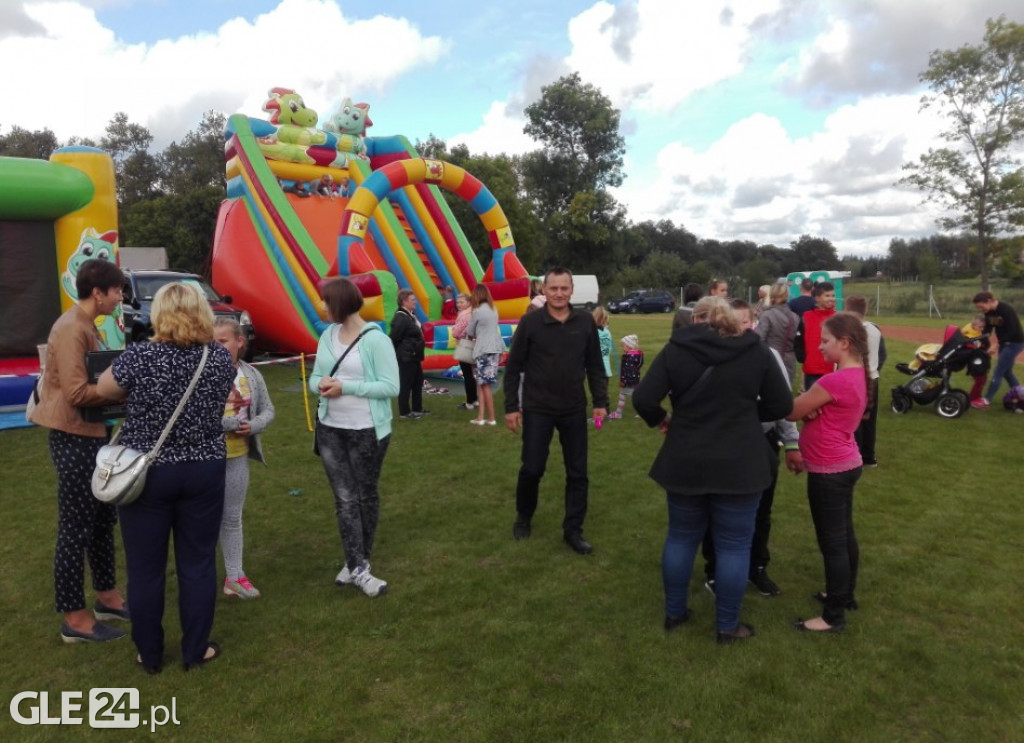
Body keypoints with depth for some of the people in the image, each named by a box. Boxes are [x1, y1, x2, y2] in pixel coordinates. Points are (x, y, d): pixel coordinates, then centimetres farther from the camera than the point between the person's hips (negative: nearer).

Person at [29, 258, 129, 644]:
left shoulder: (85, 325, 14)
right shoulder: (71, 329, -19)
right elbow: (77, 392, -25)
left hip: (91, 435, 10)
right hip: (74, 439, -10)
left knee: (102, 519, 18)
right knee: (75, 529, 0)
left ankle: (107, 597, 32)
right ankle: (74, 618, 13)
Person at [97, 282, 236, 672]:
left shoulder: (139, 356, -14)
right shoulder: (220, 357, -5)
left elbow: (104, 388, 5)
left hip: (146, 474, -2)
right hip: (204, 471, 2)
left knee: (146, 567, 12)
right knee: (198, 563, 12)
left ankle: (149, 655, 26)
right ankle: (195, 650, 24)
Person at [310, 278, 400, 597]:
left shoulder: (376, 340, -15)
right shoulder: (327, 336, 5)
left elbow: (391, 387, -18)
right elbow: (315, 377, 10)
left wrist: (347, 387, -23)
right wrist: (321, 384, -14)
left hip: (367, 431, -5)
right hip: (330, 429, 5)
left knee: (367, 496, 12)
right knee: (344, 499, 4)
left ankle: (357, 564, 28)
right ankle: (358, 569, 12)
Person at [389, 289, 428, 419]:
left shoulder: (411, 315, 12)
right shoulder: (400, 318, -19)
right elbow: (394, 338, -23)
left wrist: (417, 351, 15)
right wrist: (401, 351, -13)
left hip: (414, 356, 10)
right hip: (406, 357, -10)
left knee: (418, 382, 18)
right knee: (405, 385, -1)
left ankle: (417, 408, 30)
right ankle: (405, 412, 9)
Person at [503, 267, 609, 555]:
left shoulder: (585, 322, -1)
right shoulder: (530, 322, -8)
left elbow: (595, 366, 7)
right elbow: (513, 367, -3)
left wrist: (601, 401, 2)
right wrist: (511, 406, -5)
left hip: (574, 411, 3)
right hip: (537, 410, -2)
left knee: (578, 473, 6)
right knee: (532, 468, 3)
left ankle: (573, 530, 20)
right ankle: (523, 517, 30)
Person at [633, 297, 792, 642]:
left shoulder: (675, 349, -3)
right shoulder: (756, 351, -2)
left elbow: (643, 398, -11)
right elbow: (782, 406, 0)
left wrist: (662, 420, 7)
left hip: (685, 463, 1)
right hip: (738, 466, -1)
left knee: (681, 537, 17)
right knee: (733, 544, 10)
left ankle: (674, 611, 31)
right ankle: (727, 626, 22)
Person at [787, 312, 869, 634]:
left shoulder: (834, 381, -26)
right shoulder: (858, 375, 5)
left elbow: (791, 412, -15)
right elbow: (815, 411, 11)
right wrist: (810, 408, -10)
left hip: (829, 471, -10)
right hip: (845, 464, 10)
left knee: (831, 542, 1)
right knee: (844, 535, 22)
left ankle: (834, 616, 13)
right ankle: (846, 595, 38)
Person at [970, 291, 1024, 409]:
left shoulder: (1005, 310, -27)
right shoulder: (989, 312, -3)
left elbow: (1012, 331, -27)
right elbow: (988, 328, 2)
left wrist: (996, 345, -29)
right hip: (1004, 343, 8)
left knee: (998, 372, -8)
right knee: (1006, 371, 16)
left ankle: (986, 400, -5)